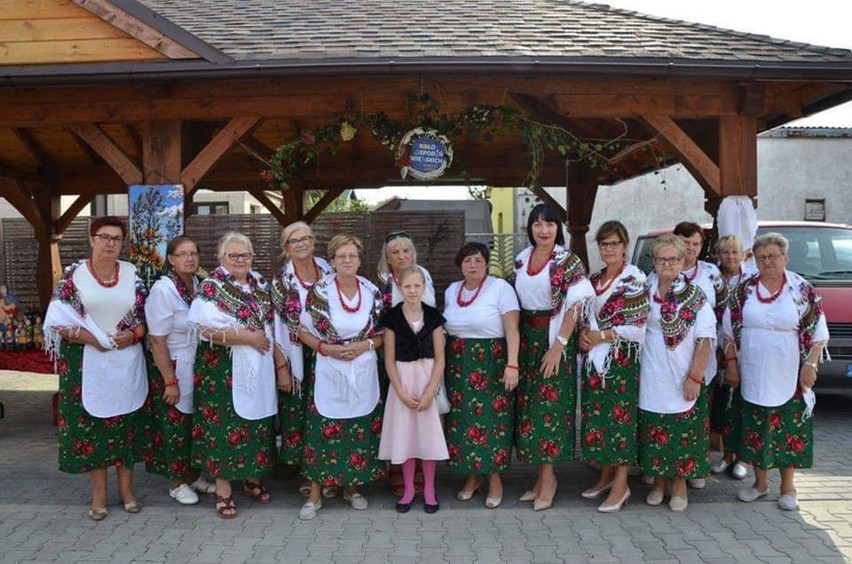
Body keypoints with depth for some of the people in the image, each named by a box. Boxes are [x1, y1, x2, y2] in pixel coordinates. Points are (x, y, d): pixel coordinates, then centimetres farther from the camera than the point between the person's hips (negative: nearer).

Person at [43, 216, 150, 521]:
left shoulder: (132, 273, 5)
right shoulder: (74, 274, -1)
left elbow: (146, 315, 7)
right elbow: (58, 320, -6)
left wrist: (133, 335, -12)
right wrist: (95, 339, -16)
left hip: (127, 362, 2)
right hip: (87, 363, -2)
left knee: (127, 424, 8)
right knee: (91, 424, 4)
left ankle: (126, 488, 21)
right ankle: (99, 493, 16)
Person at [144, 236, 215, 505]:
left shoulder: (198, 284, 0)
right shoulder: (163, 290, -18)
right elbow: (157, 341, -18)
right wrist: (170, 381, -17)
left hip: (197, 366, 6)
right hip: (171, 367, -6)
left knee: (196, 421, 14)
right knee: (175, 425, 6)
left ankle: (193, 474, 31)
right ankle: (177, 482, 23)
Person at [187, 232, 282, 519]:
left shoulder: (260, 284, 10)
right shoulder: (211, 287, -8)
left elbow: (272, 326, 11)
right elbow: (208, 329, -22)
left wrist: (281, 364, 6)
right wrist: (249, 337, -17)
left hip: (260, 369, 6)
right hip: (223, 370, -5)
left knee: (258, 424, 11)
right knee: (224, 425, 0)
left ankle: (253, 477, 29)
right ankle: (223, 487, 14)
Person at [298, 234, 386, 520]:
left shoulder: (373, 292, 1)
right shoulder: (319, 291, -6)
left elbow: (383, 333, 8)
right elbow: (303, 331, -1)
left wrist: (366, 345, -10)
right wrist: (326, 348, -15)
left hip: (364, 372, 2)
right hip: (329, 371, -2)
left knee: (361, 430, 8)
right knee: (323, 431, 0)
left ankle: (352, 486, 28)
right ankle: (315, 493, 14)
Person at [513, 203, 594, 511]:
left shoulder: (568, 261, -9)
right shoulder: (521, 259, 8)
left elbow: (575, 304, -14)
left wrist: (558, 345, -19)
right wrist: (515, 342, 7)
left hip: (554, 338, -6)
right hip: (527, 339, 6)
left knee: (549, 404, -3)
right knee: (528, 404, 8)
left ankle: (548, 478, 8)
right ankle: (541, 476, 20)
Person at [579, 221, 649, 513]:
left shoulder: (634, 279, -8)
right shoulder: (594, 279, 11)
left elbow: (639, 326, -13)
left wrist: (602, 336, -13)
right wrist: (584, 333, -3)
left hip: (622, 359, -6)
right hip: (595, 358, 6)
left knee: (621, 417, -2)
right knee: (597, 415, 10)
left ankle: (621, 485, 7)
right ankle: (607, 474, 25)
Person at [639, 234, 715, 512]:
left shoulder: (695, 296, -4)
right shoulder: (644, 291, 4)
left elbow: (706, 339, -7)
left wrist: (695, 377, -12)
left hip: (682, 381, -2)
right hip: (651, 379, 2)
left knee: (683, 433, 4)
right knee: (653, 433, 8)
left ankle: (680, 484, 22)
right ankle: (659, 481, 25)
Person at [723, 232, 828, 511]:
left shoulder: (803, 291, -2)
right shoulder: (743, 291, 2)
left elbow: (819, 334, 0)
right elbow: (729, 331, 8)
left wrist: (810, 365, -8)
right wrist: (731, 362, 2)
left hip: (790, 378, -2)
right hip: (752, 377, 2)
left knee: (790, 429, 5)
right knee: (755, 430, 9)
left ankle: (787, 487, 21)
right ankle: (760, 483, 25)